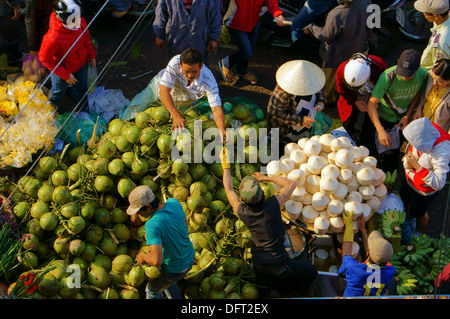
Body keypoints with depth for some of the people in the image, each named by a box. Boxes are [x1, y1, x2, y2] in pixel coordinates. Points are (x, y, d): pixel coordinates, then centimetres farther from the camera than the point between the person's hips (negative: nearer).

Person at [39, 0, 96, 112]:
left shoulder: (80, 21, -26)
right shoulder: (52, 38, -44)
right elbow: (45, 59, -26)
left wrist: (91, 55, 13)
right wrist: (66, 75, -21)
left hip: (81, 63, 5)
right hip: (63, 69, -5)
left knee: (81, 89, 30)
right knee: (58, 93, 25)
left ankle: (85, 111, 60)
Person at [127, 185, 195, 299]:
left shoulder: (152, 225, -36)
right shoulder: (174, 202, -13)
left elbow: (157, 261, -38)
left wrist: (143, 256, -15)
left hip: (174, 270, -7)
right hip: (189, 259, 7)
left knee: (152, 291, 22)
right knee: (167, 283, 35)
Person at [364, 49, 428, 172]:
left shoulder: (423, 74, -21)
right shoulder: (387, 77, -34)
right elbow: (372, 103, -33)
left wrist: (407, 116, -7)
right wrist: (380, 130, -41)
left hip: (401, 120, 3)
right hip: (380, 117, -3)